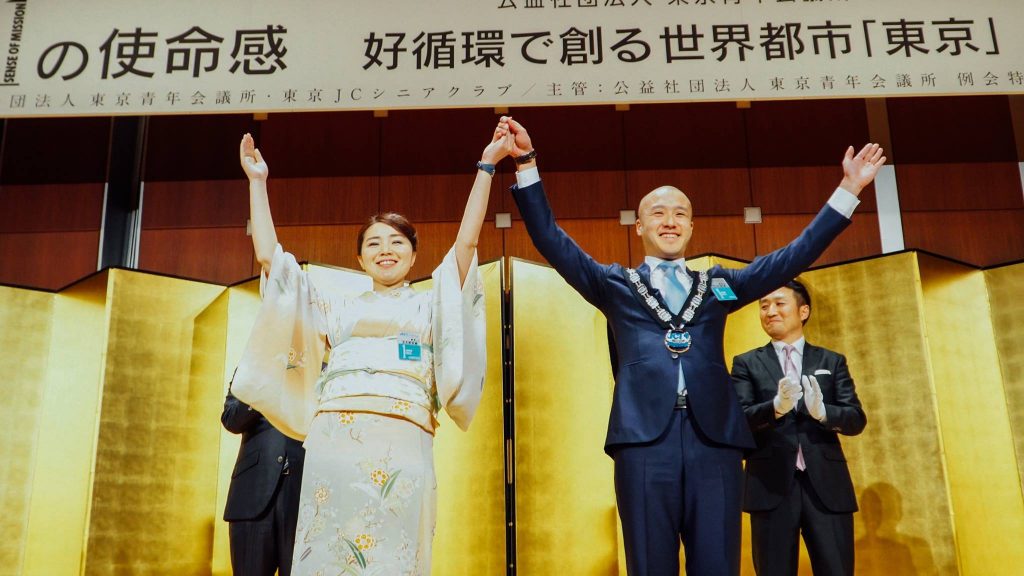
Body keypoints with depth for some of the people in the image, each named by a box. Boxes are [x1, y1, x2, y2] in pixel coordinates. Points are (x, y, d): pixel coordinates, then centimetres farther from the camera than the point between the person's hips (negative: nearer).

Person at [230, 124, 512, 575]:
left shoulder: (428, 306, 21)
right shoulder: (338, 309, 24)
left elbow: (466, 242, 12)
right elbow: (269, 257, 21)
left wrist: (485, 168, 11)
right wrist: (257, 181, 25)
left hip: (402, 443, -1)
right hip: (334, 439, 1)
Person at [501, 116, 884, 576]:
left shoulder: (718, 285, 23)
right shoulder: (616, 285, 17)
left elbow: (794, 256, 20)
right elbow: (553, 242, 9)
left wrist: (848, 190, 15)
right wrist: (527, 163, 0)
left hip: (715, 440, 2)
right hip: (645, 440, -1)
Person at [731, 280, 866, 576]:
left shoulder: (832, 361, 13)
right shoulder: (746, 363, 9)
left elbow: (856, 419, 4)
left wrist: (822, 411, -18)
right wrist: (776, 407, -24)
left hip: (827, 485, 1)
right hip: (772, 486, -1)